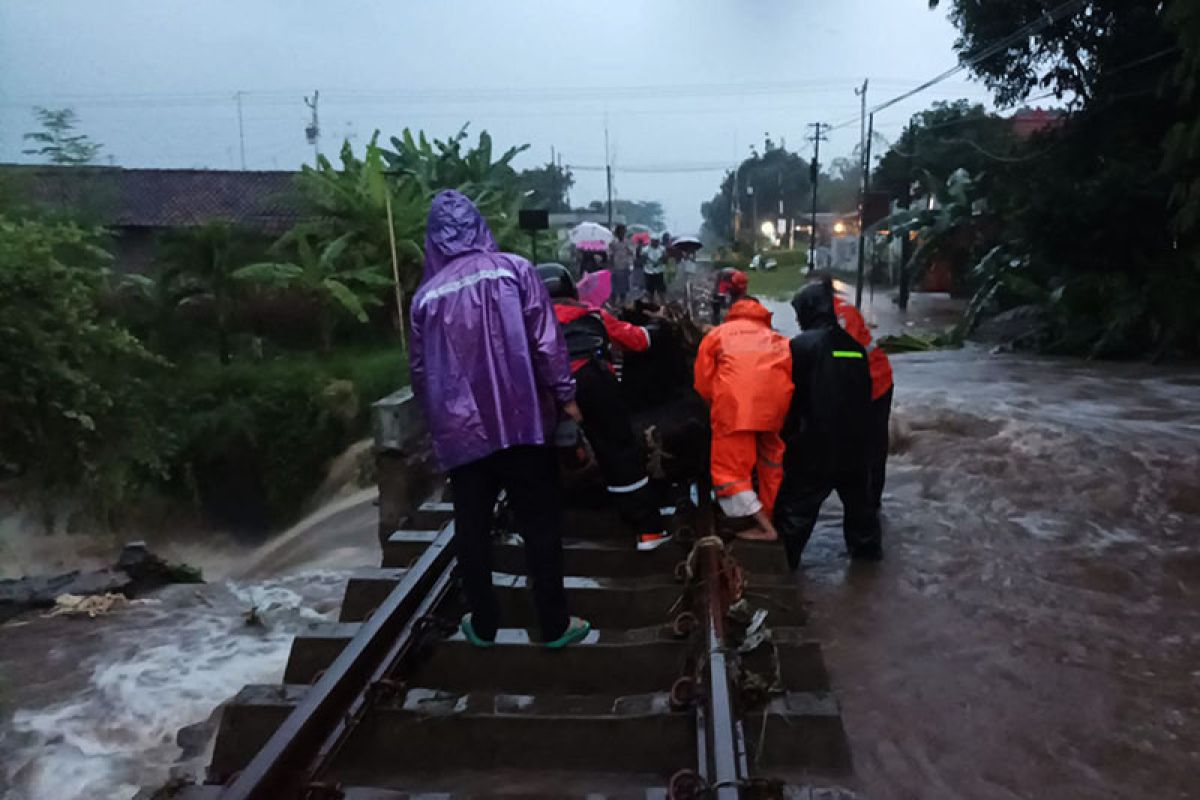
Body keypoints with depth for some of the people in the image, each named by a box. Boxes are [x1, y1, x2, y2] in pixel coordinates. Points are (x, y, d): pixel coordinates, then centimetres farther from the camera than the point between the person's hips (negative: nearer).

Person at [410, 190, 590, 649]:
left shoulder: (427, 294, 5)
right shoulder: (513, 269, -2)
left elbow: (420, 370, 11)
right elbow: (545, 341, -7)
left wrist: (436, 420, 24)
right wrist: (566, 396, 2)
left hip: (460, 430, 2)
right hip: (520, 421, -2)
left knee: (471, 530, 14)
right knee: (540, 525, 8)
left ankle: (483, 625, 24)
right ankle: (555, 626, 16)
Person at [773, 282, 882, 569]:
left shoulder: (802, 345, -15)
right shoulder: (854, 346, 7)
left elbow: (790, 395, -13)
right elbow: (865, 394, 14)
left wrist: (786, 433, -1)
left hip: (814, 446, -6)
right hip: (854, 442, 6)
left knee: (796, 506, 3)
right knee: (858, 498, 23)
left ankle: (785, 559, 7)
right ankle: (867, 547, 36)